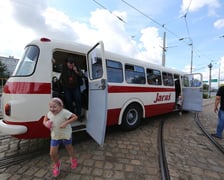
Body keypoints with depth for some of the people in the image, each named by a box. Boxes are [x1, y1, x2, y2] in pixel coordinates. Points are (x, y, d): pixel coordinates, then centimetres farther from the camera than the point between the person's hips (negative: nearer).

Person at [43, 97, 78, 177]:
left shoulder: (64, 112, -31)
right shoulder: (50, 113, -12)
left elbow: (75, 117, -29)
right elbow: (46, 117, 12)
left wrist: (66, 123, -36)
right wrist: (45, 122, -9)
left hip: (66, 135, -4)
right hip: (54, 136, 4)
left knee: (69, 148, 21)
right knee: (52, 153, 6)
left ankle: (73, 160, 53)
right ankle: (56, 165, 41)